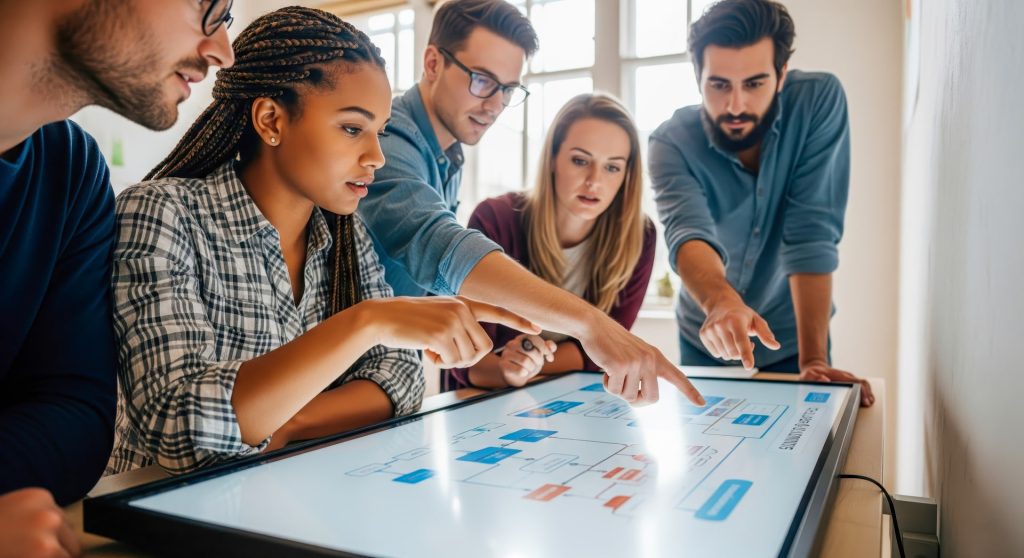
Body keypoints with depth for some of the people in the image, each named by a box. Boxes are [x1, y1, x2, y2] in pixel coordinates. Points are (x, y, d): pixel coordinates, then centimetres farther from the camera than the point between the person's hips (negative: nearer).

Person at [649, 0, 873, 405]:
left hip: (791, 339, -1)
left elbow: (812, 232, -25)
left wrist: (813, 360, -29)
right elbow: (688, 233, -36)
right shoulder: (671, 143, -19)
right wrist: (720, 302, -57)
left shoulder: (818, 100, -19)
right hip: (703, 341, 1)